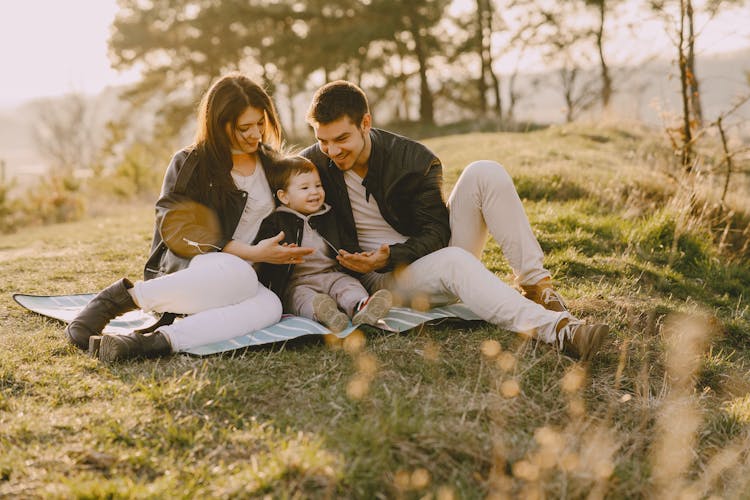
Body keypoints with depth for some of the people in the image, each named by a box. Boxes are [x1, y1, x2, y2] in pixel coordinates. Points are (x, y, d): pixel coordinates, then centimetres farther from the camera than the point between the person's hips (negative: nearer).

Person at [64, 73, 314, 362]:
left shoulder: (271, 163, 14)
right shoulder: (189, 165, 0)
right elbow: (185, 235, -8)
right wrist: (253, 253, -17)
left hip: (242, 272, 4)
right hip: (185, 267, -4)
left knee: (270, 306, -35)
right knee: (238, 274, -41)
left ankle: (160, 340, -46)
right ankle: (120, 297, -29)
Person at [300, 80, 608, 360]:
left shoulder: (415, 160, -8)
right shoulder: (310, 165, -7)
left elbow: (436, 233, -7)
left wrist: (391, 255, -26)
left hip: (432, 251, 3)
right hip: (384, 279, -2)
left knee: (485, 174, -19)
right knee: (452, 262, -38)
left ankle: (537, 286, -25)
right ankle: (557, 329, -54)